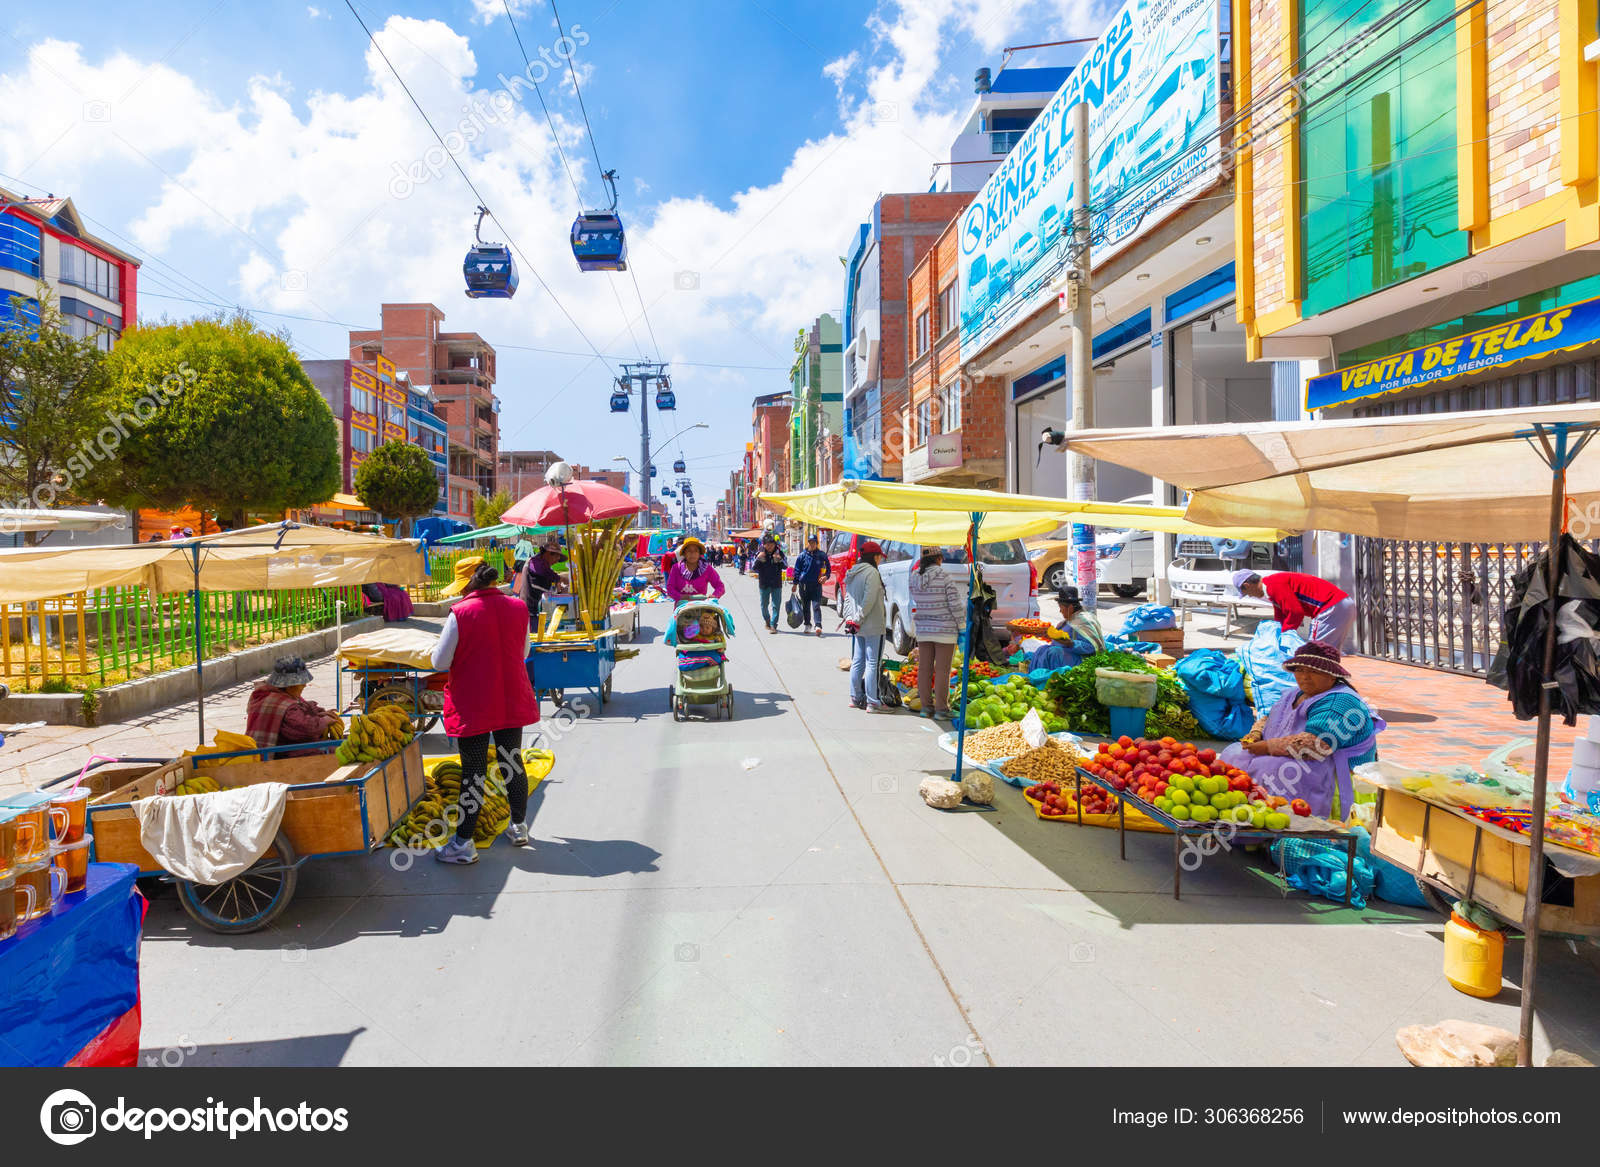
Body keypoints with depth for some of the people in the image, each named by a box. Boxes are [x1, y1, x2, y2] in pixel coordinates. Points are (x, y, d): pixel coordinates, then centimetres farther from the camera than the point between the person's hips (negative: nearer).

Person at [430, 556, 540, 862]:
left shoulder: (460, 613, -16)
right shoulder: (518, 608, -2)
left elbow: (440, 662, -10)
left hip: (472, 707, -4)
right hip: (513, 703, 4)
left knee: (473, 771, 3)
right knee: (512, 762, 16)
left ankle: (464, 843, 13)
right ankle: (519, 828, 29)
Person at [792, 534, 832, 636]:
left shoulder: (821, 555, 2)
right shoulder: (803, 555, 2)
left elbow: (828, 567, 13)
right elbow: (797, 570, 6)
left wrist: (826, 576, -6)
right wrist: (795, 583, 2)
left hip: (817, 584, -2)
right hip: (804, 584, 2)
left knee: (816, 605, -12)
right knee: (805, 606, 11)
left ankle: (818, 625, -18)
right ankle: (807, 625, 25)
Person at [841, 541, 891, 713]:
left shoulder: (852, 573, 13)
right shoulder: (872, 572, -13)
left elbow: (847, 598, 14)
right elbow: (869, 600, -18)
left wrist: (849, 618, 8)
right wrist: (857, 619, -12)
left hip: (856, 626, 8)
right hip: (872, 626, -8)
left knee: (857, 661, 13)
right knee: (872, 663, -5)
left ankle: (855, 697, 19)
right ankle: (872, 702, -3)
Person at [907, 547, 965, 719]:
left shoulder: (914, 578, 1)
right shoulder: (945, 576, -13)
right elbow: (955, 603, -13)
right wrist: (962, 626, -4)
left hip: (923, 629, 5)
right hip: (945, 630, -4)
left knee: (924, 669, 9)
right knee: (942, 670, 1)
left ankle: (926, 707, 14)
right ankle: (941, 708, 5)